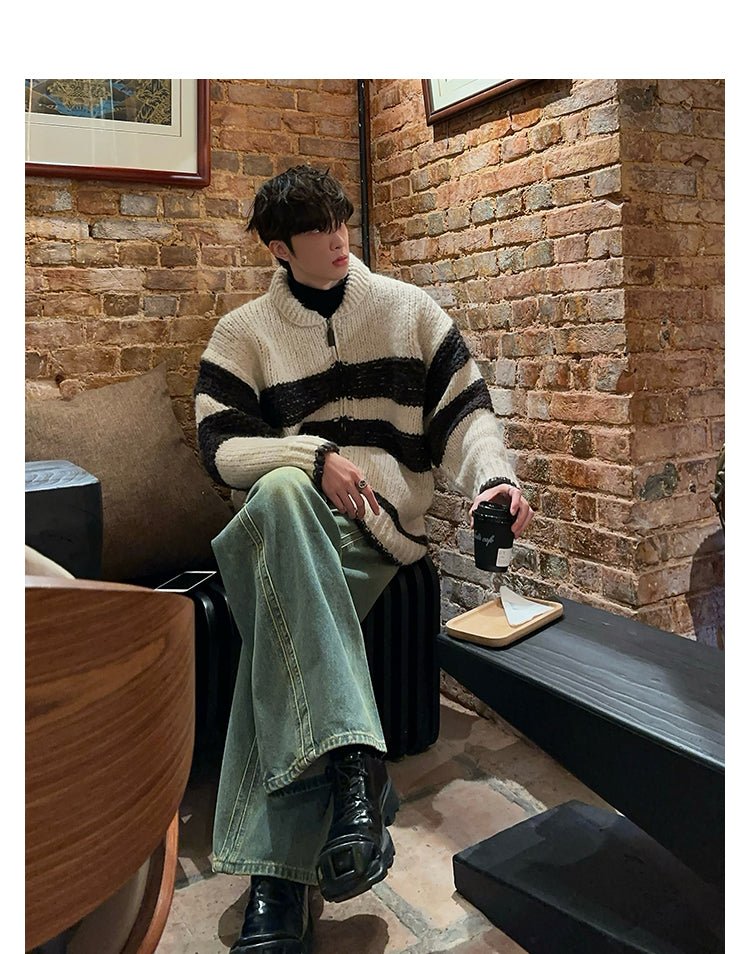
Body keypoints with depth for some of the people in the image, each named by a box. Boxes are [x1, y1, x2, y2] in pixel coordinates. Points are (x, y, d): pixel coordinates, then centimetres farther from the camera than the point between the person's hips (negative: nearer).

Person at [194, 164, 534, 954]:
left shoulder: (408, 310, 14)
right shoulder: (243, 333, 13)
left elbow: (464, 411, 8)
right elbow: (218, 446, 1)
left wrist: (493, 479, -13)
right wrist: (314, 457, -15)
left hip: (380, 523, 0)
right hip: (283, 519, 1)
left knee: (282, 619, -32)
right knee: (280, 490, -39)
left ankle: (277, 884, -28)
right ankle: (355, 761, -43)